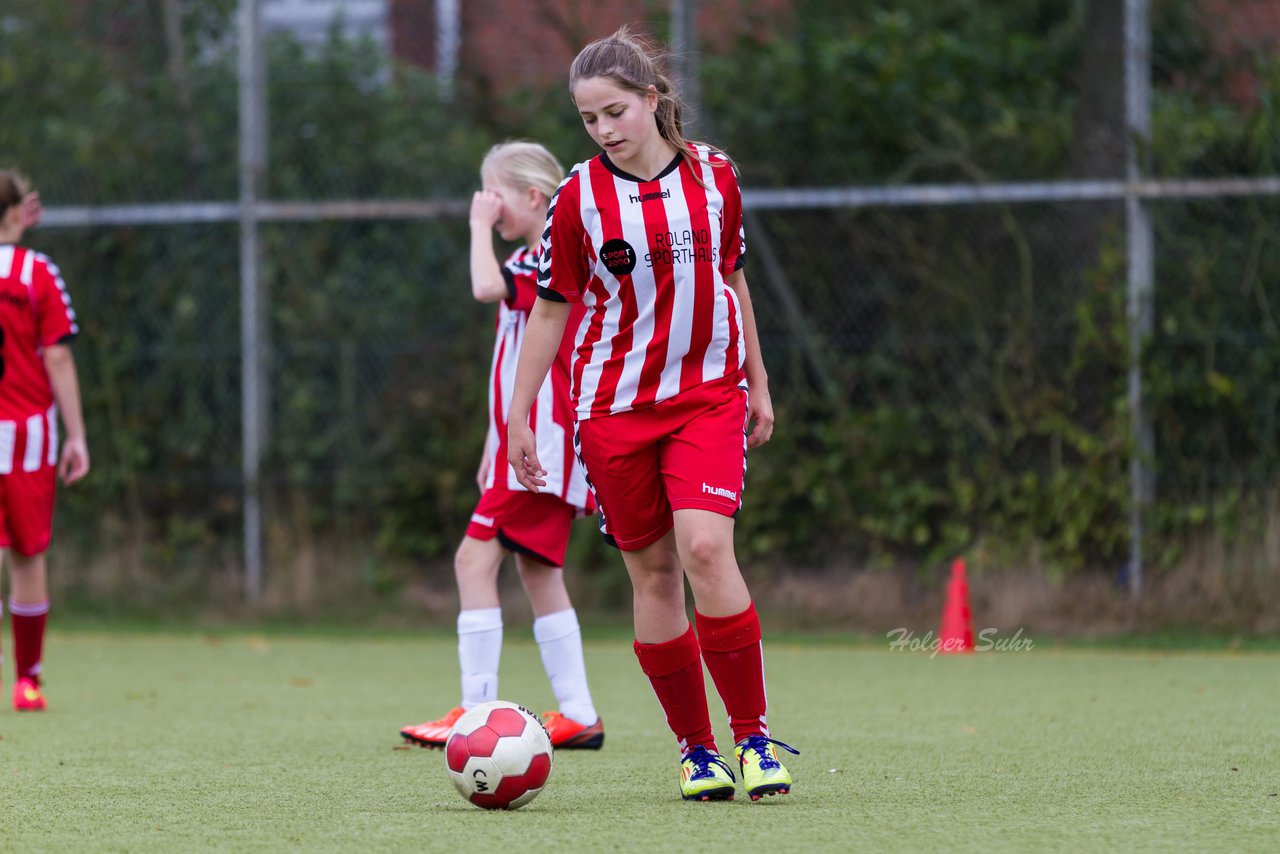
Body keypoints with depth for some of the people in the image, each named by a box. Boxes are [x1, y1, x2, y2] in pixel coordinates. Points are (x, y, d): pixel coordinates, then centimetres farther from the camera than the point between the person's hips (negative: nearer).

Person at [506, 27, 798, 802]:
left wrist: (758, 384, 17)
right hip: (615, 406, 0)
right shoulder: (579, 196, -3)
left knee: (705, 547, -18)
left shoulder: (713, 176, 1)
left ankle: (755, 736, -11)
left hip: (710, 396, 0)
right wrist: (519, 415, 4)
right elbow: (553, 307, 4)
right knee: (652, 571, 0)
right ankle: (696, 749, 10)